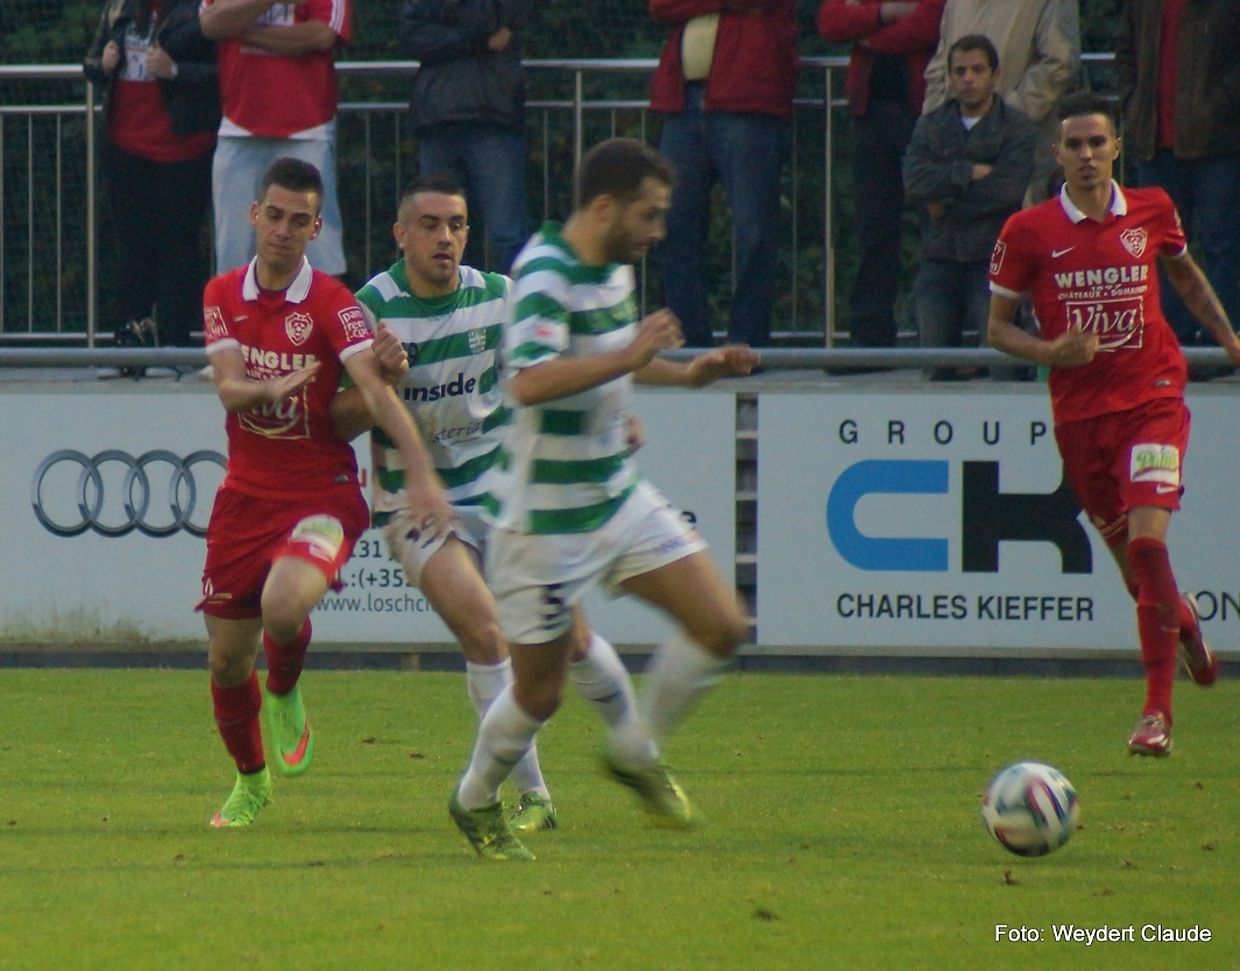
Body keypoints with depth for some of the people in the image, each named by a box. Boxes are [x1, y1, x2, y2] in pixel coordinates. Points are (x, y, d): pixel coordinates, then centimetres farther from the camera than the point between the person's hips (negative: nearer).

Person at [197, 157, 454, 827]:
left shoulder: (331, 304, -11)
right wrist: (274, 387, -31)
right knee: (226, 656, 7)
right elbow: (228, 388, -8)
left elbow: (375, 389, -23)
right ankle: (250, 782, 33)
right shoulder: (223, 296, 3)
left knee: (284, 605, -32)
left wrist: (420, 473, -35)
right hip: (245, 494, 4)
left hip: (322, 493, -4)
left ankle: (285, 697, 3)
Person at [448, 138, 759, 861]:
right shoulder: (546, 277, -23)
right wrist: (632, 355, -39)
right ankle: (476, 803, 29)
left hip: (620, 496, 8)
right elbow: (529, 383, -39)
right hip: (548, 519, -8)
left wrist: (689, 373, 12)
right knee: (540, 693, 3)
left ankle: (636, 754, 20)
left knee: (721, 626, -1)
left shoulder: (615, 269, 6)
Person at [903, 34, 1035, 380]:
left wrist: (945, 205, -5)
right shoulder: (930, 126, 13)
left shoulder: (1016, 127, 2)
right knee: (938, 367, -1)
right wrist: (970, 173, -13)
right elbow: (914, 181, -5)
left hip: (992, 260, -4)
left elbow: (1008, 188, -13)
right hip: (939, 261, 4)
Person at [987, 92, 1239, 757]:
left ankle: (1158, 711, -16)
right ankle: (1185, 624, 46)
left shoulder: (1152, 212, 1)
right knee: (1128, 557, 9)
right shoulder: (1029, 232, -3)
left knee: (1147, 541, -17)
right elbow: (997, 328, 3)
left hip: (1152, 399, -1)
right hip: (1079, 412, 1)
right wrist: (1050, 351, -15)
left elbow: (1184, 274, 23)